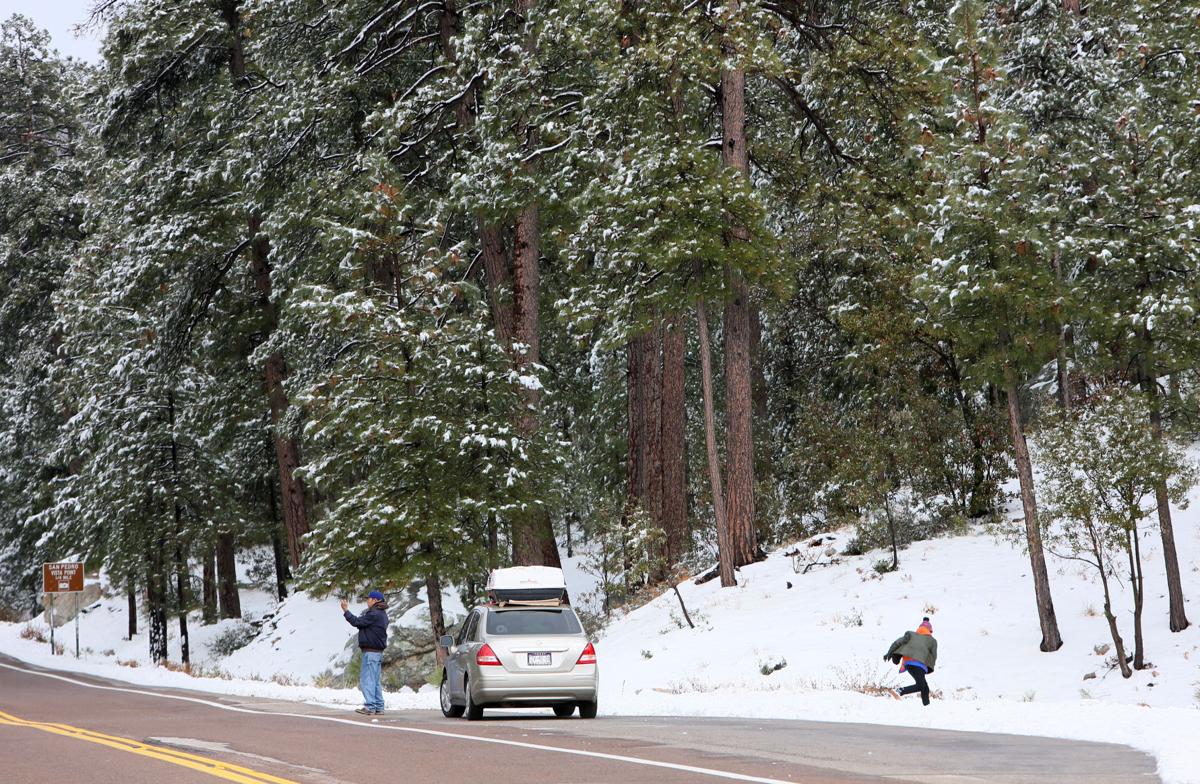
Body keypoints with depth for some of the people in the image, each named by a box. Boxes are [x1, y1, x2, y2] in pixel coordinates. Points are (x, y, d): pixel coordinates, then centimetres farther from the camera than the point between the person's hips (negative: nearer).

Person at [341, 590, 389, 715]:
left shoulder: (374, 614, -15)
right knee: (375, 681, 13)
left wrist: (346, 611, -8)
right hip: (378, 651, 10)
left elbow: (357, 622, -16)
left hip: (371, 652, -10)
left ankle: (370, 707, -12)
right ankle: (378, 707, 14)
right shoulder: (382, 614, 17)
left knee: (367, 679, -9)